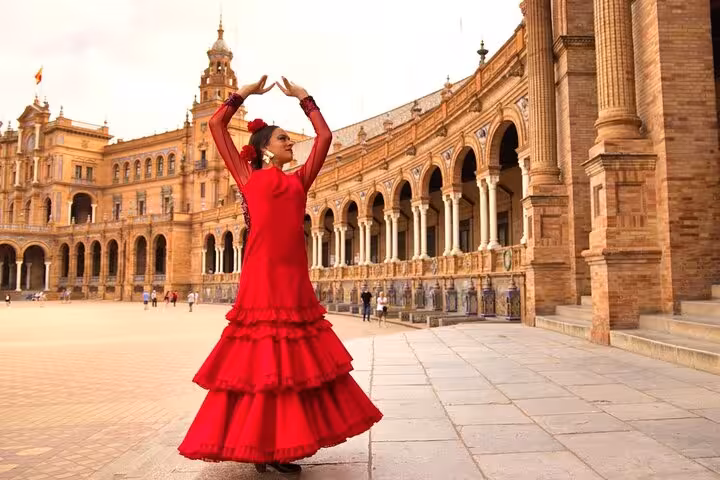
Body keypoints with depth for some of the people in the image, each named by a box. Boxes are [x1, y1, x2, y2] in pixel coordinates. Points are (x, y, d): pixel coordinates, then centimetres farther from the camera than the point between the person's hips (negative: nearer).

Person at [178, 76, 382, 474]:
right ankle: (257, 448, 9)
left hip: (293, 277, 5)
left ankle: (277, 448, 16)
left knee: (294, 361, 5)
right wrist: (246, 92, 24)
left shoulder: (299, 180, 20)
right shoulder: (248, 178, 12)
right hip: (262, 275, -4)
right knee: (259, 363, -2)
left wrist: (303, 97, 31)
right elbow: (216, 124, 16)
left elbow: (324, 135, 26)